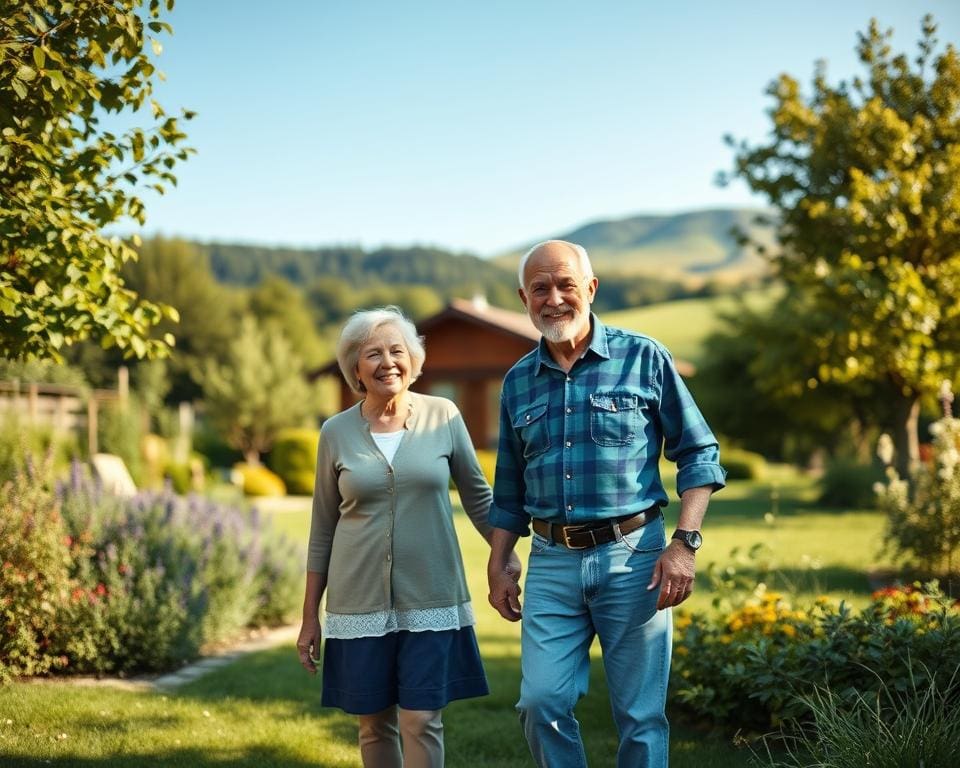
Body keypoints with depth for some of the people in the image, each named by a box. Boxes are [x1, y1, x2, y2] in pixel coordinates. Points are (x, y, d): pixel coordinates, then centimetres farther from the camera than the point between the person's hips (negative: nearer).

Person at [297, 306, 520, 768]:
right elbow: (322, 529, 7)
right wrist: (309, 617, 7)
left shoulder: (443, 416, -1)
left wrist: (505, 555, 2)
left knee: (421, 721, -4)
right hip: (361, 601, 1)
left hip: (429, 598, -1)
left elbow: (476, 493, 10)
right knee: (374, 724, 8)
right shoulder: (337, 432, 1)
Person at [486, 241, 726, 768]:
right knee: (541, 703, -4)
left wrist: (684, 544, -10)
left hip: (632, 556, -3)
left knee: (640, 717, 2)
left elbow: (699, 455, 0)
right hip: (551, 564, 3)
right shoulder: (518, 382, 11)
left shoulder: (643, 359, -1)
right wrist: (497, 566, 12)